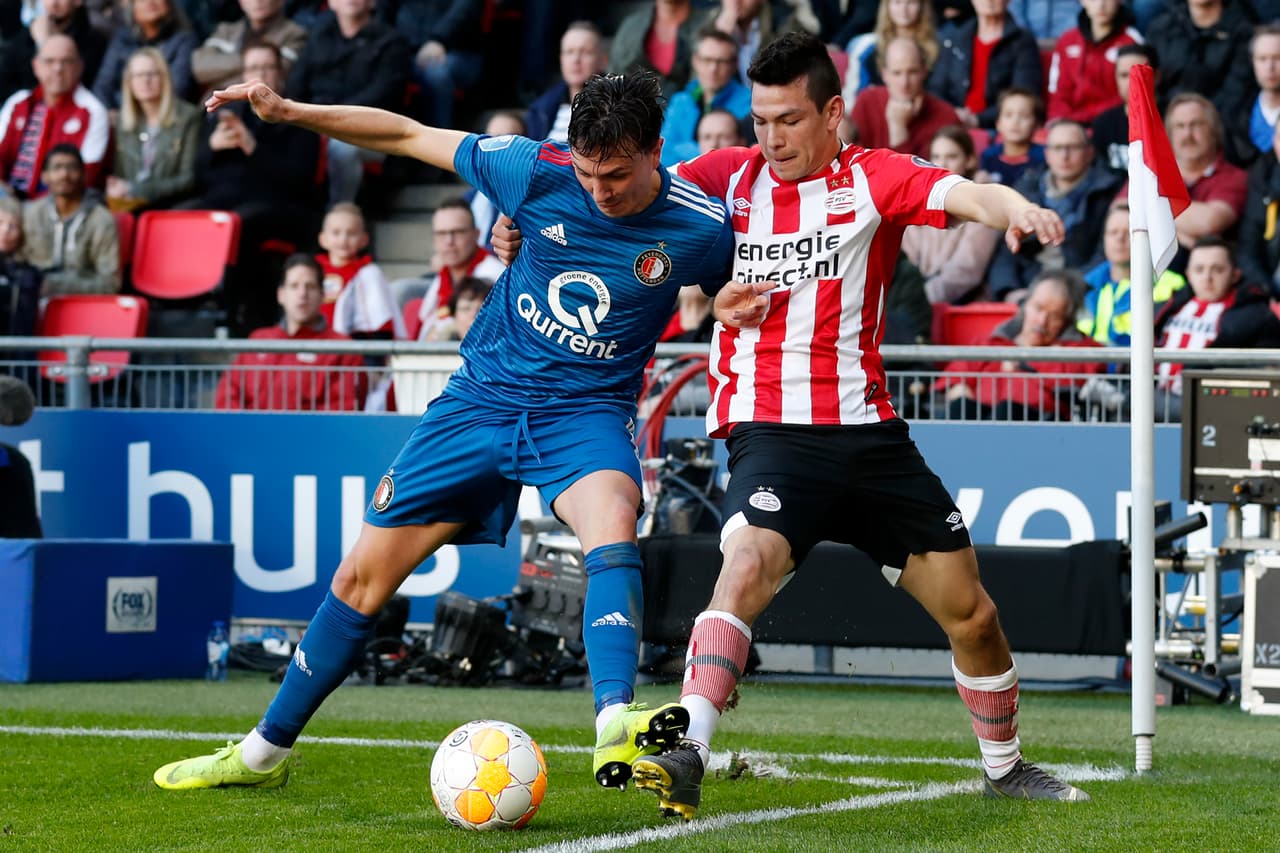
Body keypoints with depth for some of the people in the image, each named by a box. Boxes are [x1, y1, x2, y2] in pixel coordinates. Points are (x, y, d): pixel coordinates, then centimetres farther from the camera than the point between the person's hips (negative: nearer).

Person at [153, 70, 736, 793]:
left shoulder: (701, 230, -14)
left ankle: (617, 731, -50)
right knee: (363, 576, 5)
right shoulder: (540, 172, -12)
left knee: (613, 523, -37)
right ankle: (265, 751, 22)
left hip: (587, 411, -2)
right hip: (483, 398, 2)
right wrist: (290, 112, -9)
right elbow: (410, 136, -2)